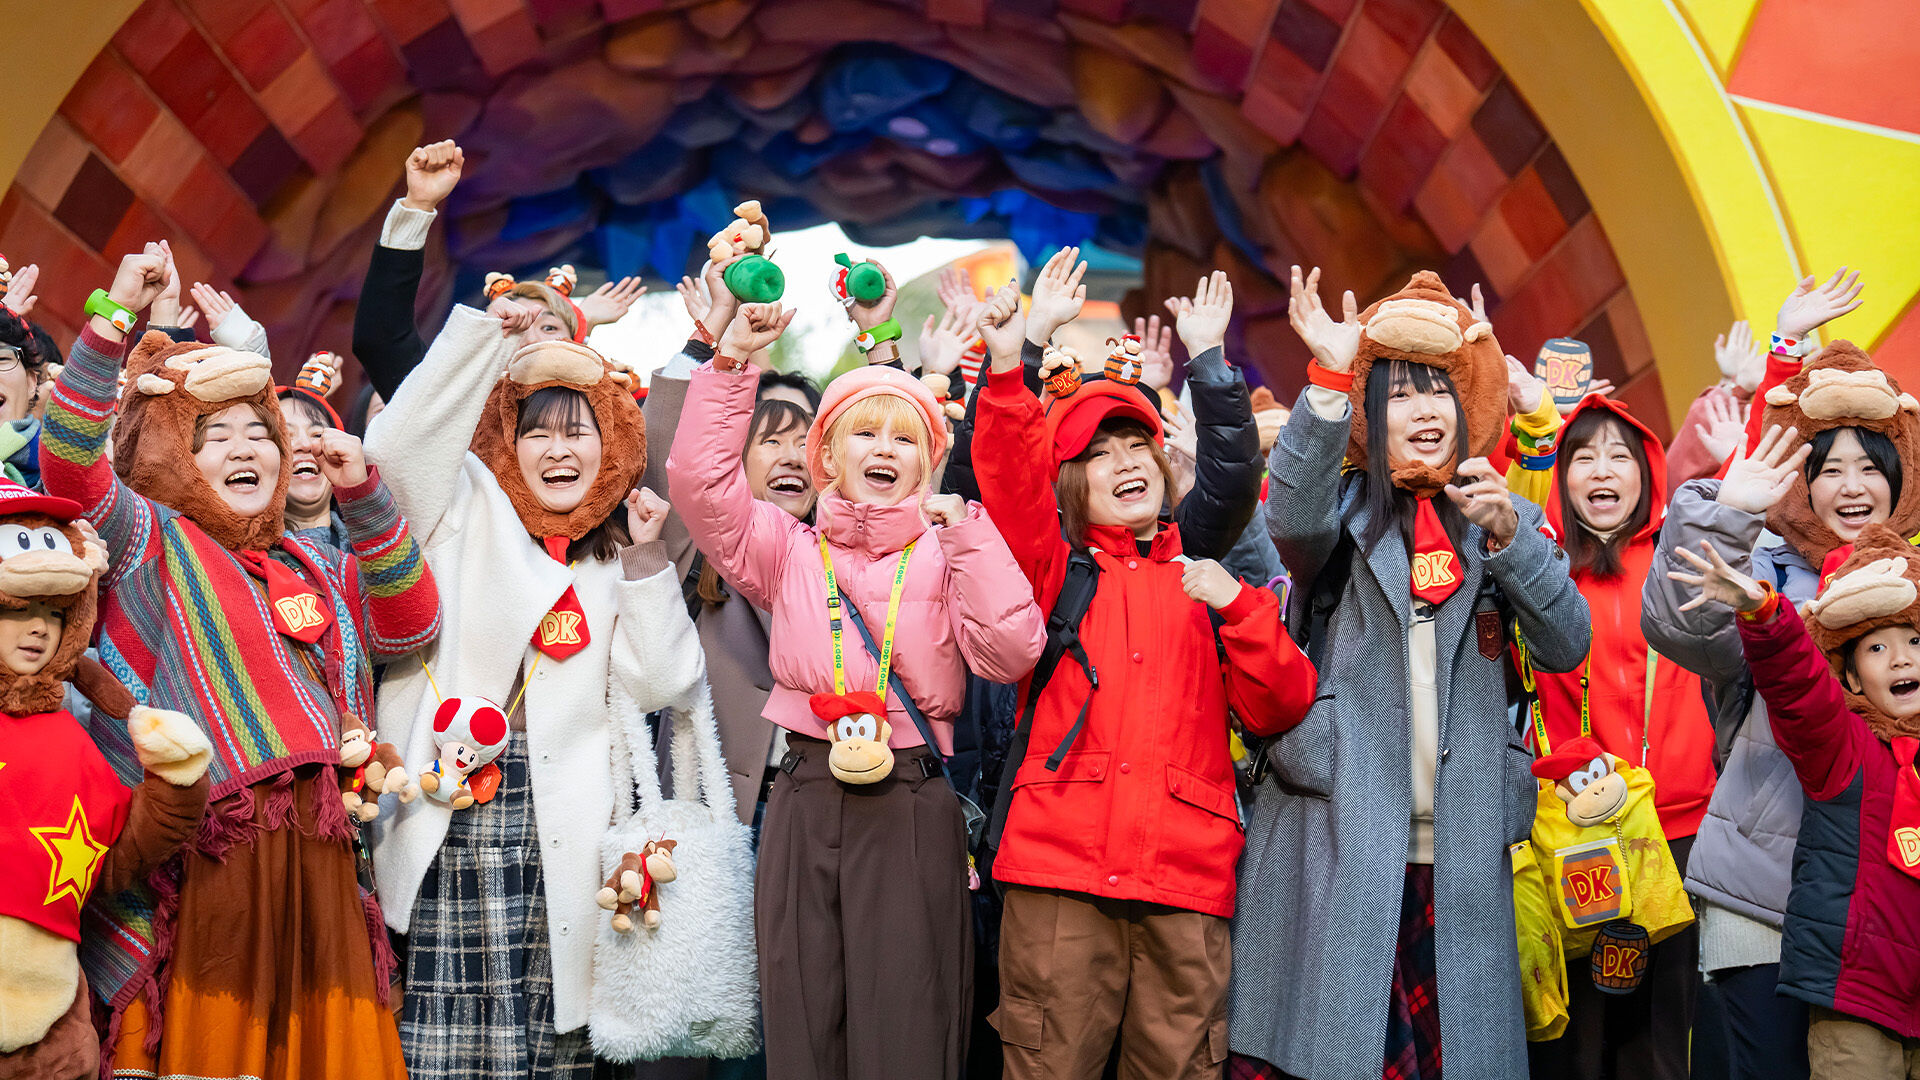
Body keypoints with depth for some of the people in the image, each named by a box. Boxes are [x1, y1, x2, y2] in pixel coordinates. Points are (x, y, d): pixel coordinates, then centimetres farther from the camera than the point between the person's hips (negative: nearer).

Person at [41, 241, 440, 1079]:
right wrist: (115, 314, -15)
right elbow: (69, 460, -8)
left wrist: (363, 497, 2)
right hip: (208, 866, -5)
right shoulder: (150, 544, 7)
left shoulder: (314, 568, 22)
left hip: (317, 860, 5)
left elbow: (409, 626, 10)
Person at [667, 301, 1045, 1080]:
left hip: (912, 810, -1)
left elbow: (1009, 649, -8)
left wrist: (968, 530, -8)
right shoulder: (788, 548, 11)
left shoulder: (944, 555, 7)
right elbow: (701, 485, -3)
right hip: (805, 802, 2)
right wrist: (732, 363, -5)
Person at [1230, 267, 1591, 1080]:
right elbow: (1292, 521, -18)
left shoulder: (1506, 520, 14)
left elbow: (1565, 648, 3)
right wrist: (1329, 382, -28)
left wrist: (1510, 539, -12)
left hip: (1459, 849, 2)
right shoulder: (1345, 511, 6)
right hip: (1338, 838, -2)